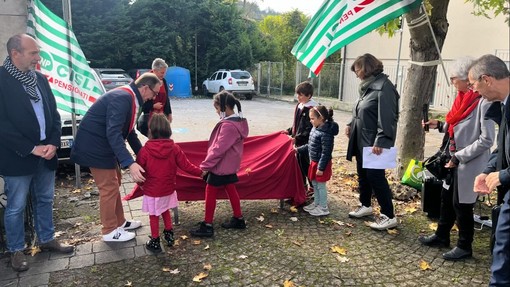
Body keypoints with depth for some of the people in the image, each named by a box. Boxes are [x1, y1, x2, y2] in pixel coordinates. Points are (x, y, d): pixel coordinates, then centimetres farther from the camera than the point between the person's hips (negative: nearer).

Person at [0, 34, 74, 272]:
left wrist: (53, 143, -4)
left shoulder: (40, 79, 8)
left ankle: (47, 239, 34)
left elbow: (53, 113, 10)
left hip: (45, 154, 6)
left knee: (45, 200, 17)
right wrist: (31, 149, -17)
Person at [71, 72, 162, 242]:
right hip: (95, 146, -10)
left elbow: (128, 131, 17)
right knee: (109, 188, -1)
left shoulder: (129, 97, 8)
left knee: (115, 183, 18)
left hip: (103, 144, 10)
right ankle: (110, 231, 15)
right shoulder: (122, 98, -25)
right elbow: (113, 133, -35)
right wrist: (129, 164, -41)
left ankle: (120, 222, 32)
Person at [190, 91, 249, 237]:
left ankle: (207, 226, 12)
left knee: (210, 194, 2)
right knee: (231, 190, 18)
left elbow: (219, 149, -25)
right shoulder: (239, 121, 6)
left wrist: (205, 165, -17)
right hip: (230, 165, 9)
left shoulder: (227, 125, -25)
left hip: (221, 166, -9)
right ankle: (238, 219, 28)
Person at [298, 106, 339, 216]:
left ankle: (323, 208, 17)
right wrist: (299, 149, 17)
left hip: (321, 163, -9)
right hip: (314, 162, 9)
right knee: (315, 184, 19)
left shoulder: (325, 133, -24)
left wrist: (321, 168, -22)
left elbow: (326, 152, -24)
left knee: (321, 185, 3)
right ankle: (316, 203, 35)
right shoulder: (315, 129, 4)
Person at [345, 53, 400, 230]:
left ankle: (389, 216, 7)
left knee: (375, 176, -4)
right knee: (363, 175, 17)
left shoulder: (384, 86, -17)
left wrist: (381, 141, -26)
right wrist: (351, 125, 11)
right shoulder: (367, 85, 13)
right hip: (361, 141, 9)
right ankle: (366, 206, 34)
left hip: (374, 143, -9)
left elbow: (387, 118, -23)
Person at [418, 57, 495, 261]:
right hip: (456, 160, 8)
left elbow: (486, 139, -22)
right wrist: (440, 125, 5)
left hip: (469, 164, -8)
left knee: (461, 204, 5)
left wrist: (459, 156, -19)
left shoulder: (483, 102, -21)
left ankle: (465, 246, 24)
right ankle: (442, 236, 36)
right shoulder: (464, 99, 6)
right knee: (447, 198, 18)